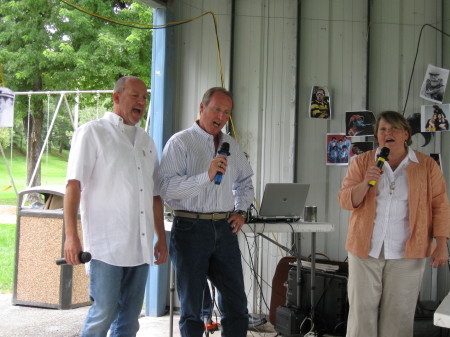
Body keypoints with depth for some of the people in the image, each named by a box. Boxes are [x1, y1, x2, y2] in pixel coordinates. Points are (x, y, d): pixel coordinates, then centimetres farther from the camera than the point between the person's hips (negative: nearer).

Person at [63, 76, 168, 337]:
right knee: (103, 315, -7)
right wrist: (71, 235, -16)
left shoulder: (147, 141, 18)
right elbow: (74, 185, -8)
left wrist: (162, 237, 19)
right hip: (107, 245, -6)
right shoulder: (92, 133, 0)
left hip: (140, 246, 6)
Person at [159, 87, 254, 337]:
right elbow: (167, 187, -17)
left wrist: (241, 211, 15)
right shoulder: (180, 142, -5)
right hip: (191, 228, -5)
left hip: (225, 229, 6)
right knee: (191, 304, 5)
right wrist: (207, 176, -24)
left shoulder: (231, 145, 15)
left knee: (236, 302, 8)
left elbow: (245, 181, 30)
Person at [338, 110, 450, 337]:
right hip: (366, 248, 1)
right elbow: (346, 201, 2)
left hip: (407, 252, -1)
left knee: (399, 312, 3)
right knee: (362, 309, 3)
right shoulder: (361, 163, 5)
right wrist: (365, 183, -17)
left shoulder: (427, 165, 3)